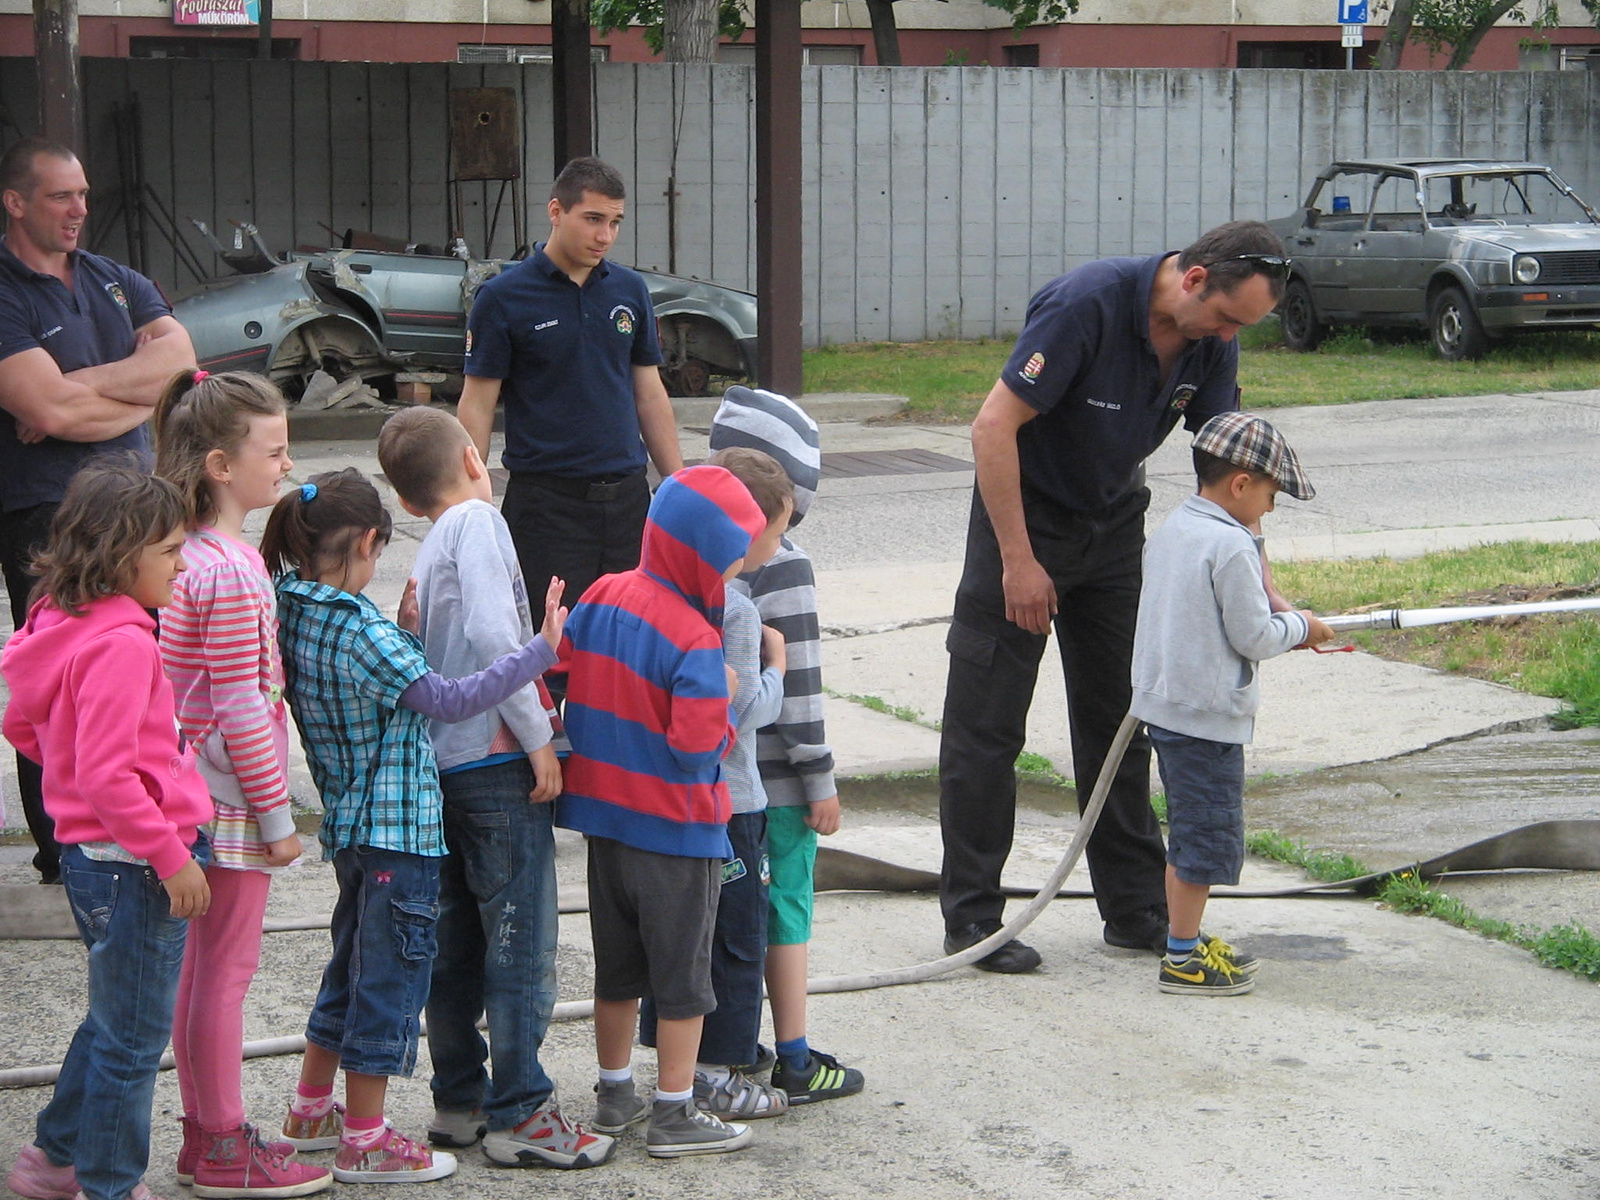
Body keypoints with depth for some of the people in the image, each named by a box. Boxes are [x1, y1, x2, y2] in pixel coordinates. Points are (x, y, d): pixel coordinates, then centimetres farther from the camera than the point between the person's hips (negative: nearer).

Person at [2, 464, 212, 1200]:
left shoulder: (61, 626, 7)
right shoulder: (121, 644, -22)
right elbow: (106, 774, -26)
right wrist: (170, 857, -21)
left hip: (92, 856, 10)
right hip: (134, 862, -10)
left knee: (114, 1020, 24)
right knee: (134, 1037, 3)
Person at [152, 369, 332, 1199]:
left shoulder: (195, 555, 8)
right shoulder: (230, 572, -21)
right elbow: (240, 708, -21)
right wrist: (276, 815, -14)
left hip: (200, 793, 9)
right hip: (233, 798, -9)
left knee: (203, 965, 15)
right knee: (226, 968, -1)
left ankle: (206, 1132, 24)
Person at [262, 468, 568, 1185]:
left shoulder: (296, 613, 3)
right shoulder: (359, 629, -22)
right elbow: (449, 700, -25)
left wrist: (404, 634, 4)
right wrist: (542, 649, -23)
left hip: (348, 822, 9)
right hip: (399, 829, -9)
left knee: (352, 968, 22)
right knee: (389, 973, 1)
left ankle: (311, 1113, 32)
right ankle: (365, 1144, 7)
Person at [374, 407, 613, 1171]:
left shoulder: (428, 549, 16)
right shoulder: (478, 521, -9)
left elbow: (439, 660, 11)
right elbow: (491, 634, -22)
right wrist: (538, 736, -18)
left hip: (443, 762, 9)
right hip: (498, 763, -9)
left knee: (456, 946, 14)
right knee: (521, 945, -4)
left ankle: (459, 1103, 22)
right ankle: (519, 1115, -1)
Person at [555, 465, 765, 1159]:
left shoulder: (601, 597, 0)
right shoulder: (694, 639, -22)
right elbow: (696, 742, -26)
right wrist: (726, 696, -11)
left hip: (606, 815, 7)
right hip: (676, 830, -7)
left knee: (618, 968, 19)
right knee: (683, 977, 5)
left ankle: (615, 1094, 30)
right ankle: (674, 1117, 10)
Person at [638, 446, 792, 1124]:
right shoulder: (736, 610, -20)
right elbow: (748, 710, -18)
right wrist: (775, 666, -2)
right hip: (727, 802, -8)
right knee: (735, 939, 3)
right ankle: (716, 1076, 7)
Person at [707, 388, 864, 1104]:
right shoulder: (781, 567, -17)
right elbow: (797, 683, -17)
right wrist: (820, 780, -9)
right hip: (774, 778, -6)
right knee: (785, 912, 3)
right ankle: (794, 1063, 9)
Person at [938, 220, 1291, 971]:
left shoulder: (1211, 342, -8)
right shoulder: (1087, 304, -29)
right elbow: (993, 427, -27)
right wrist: (1018, 560, -25)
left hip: (1114, 523, 6)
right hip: (1024, 511, -6)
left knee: (1120, 716, 9)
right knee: (987, 723, -3)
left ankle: (1135, 908, 16)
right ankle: (970, 917, 3)